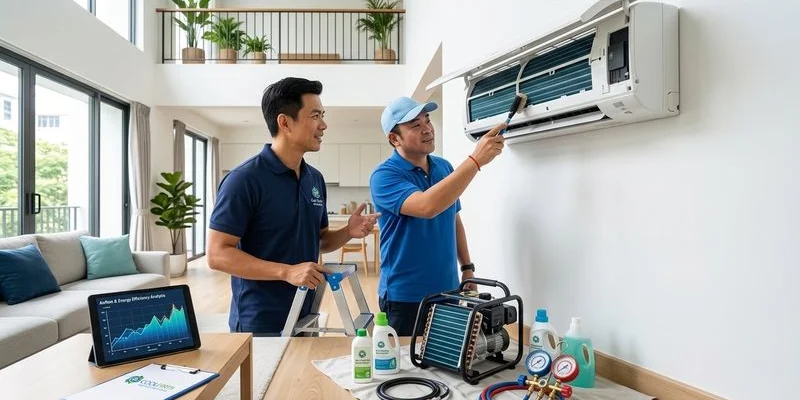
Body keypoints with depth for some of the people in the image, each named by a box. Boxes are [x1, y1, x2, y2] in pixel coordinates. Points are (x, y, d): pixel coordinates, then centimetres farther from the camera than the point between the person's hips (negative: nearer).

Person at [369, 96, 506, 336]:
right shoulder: (384, 175, -16)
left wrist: (467, 267, 10)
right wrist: (476, 160, -34)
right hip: (405, 298, -6)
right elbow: (427, 206, -34)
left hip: (448, 291, 6)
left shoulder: (445, 168, 4)